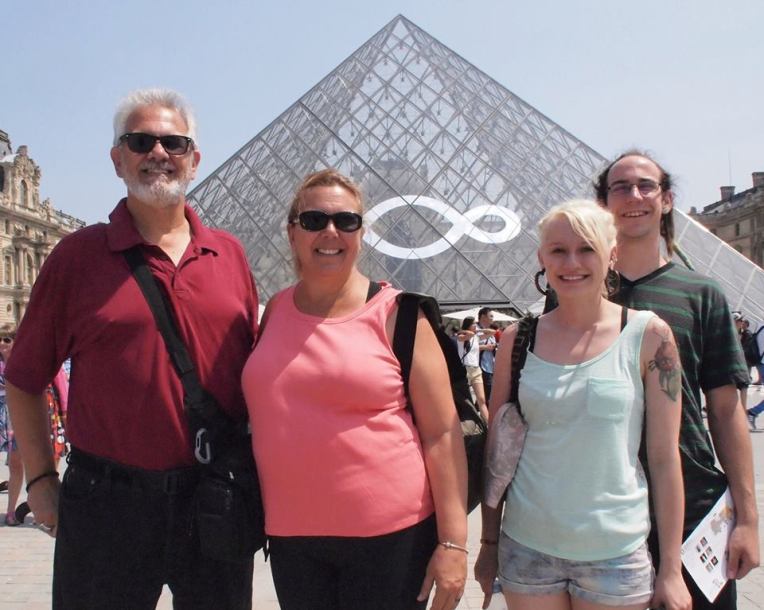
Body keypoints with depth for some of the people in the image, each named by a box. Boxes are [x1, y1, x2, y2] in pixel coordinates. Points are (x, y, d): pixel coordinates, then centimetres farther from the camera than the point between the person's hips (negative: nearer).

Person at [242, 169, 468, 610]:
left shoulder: (396, 315, -7)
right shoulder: (276, 310, 5)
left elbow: (443, 432, -8)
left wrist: (453, 541, -11)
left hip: (390, 535, -4)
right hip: (291, 536, 4)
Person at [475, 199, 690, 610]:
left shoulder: (647, 335, -5)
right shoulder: (518, 339, -1)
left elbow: (665, 458, -4)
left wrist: (671, 568, -4)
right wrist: (489, 542, 6)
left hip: (615, 553, -1)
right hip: (527, 547, 2)